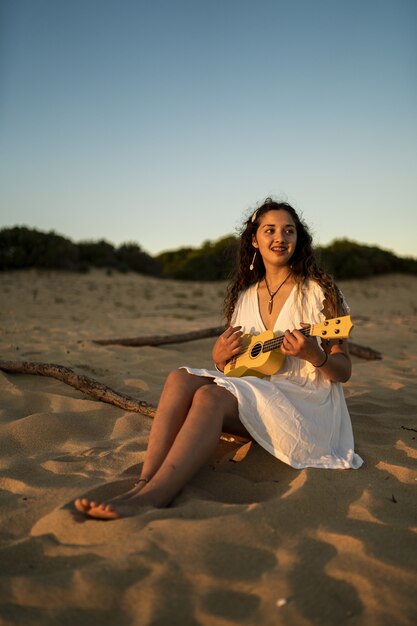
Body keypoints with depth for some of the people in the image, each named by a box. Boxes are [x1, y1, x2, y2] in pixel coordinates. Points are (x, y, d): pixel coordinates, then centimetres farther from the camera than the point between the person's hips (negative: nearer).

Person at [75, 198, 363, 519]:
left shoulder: (319, 291, -2)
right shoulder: (244, 296, 13)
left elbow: (344, 372, -2)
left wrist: (313, 355, -24)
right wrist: (220, 357, -7)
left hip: (306, 406, -5)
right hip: (255, 395, 5)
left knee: (210, 396, -31)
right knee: (182, 379, -21)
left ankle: (149, 499, -46)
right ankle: (143, 483, -35)